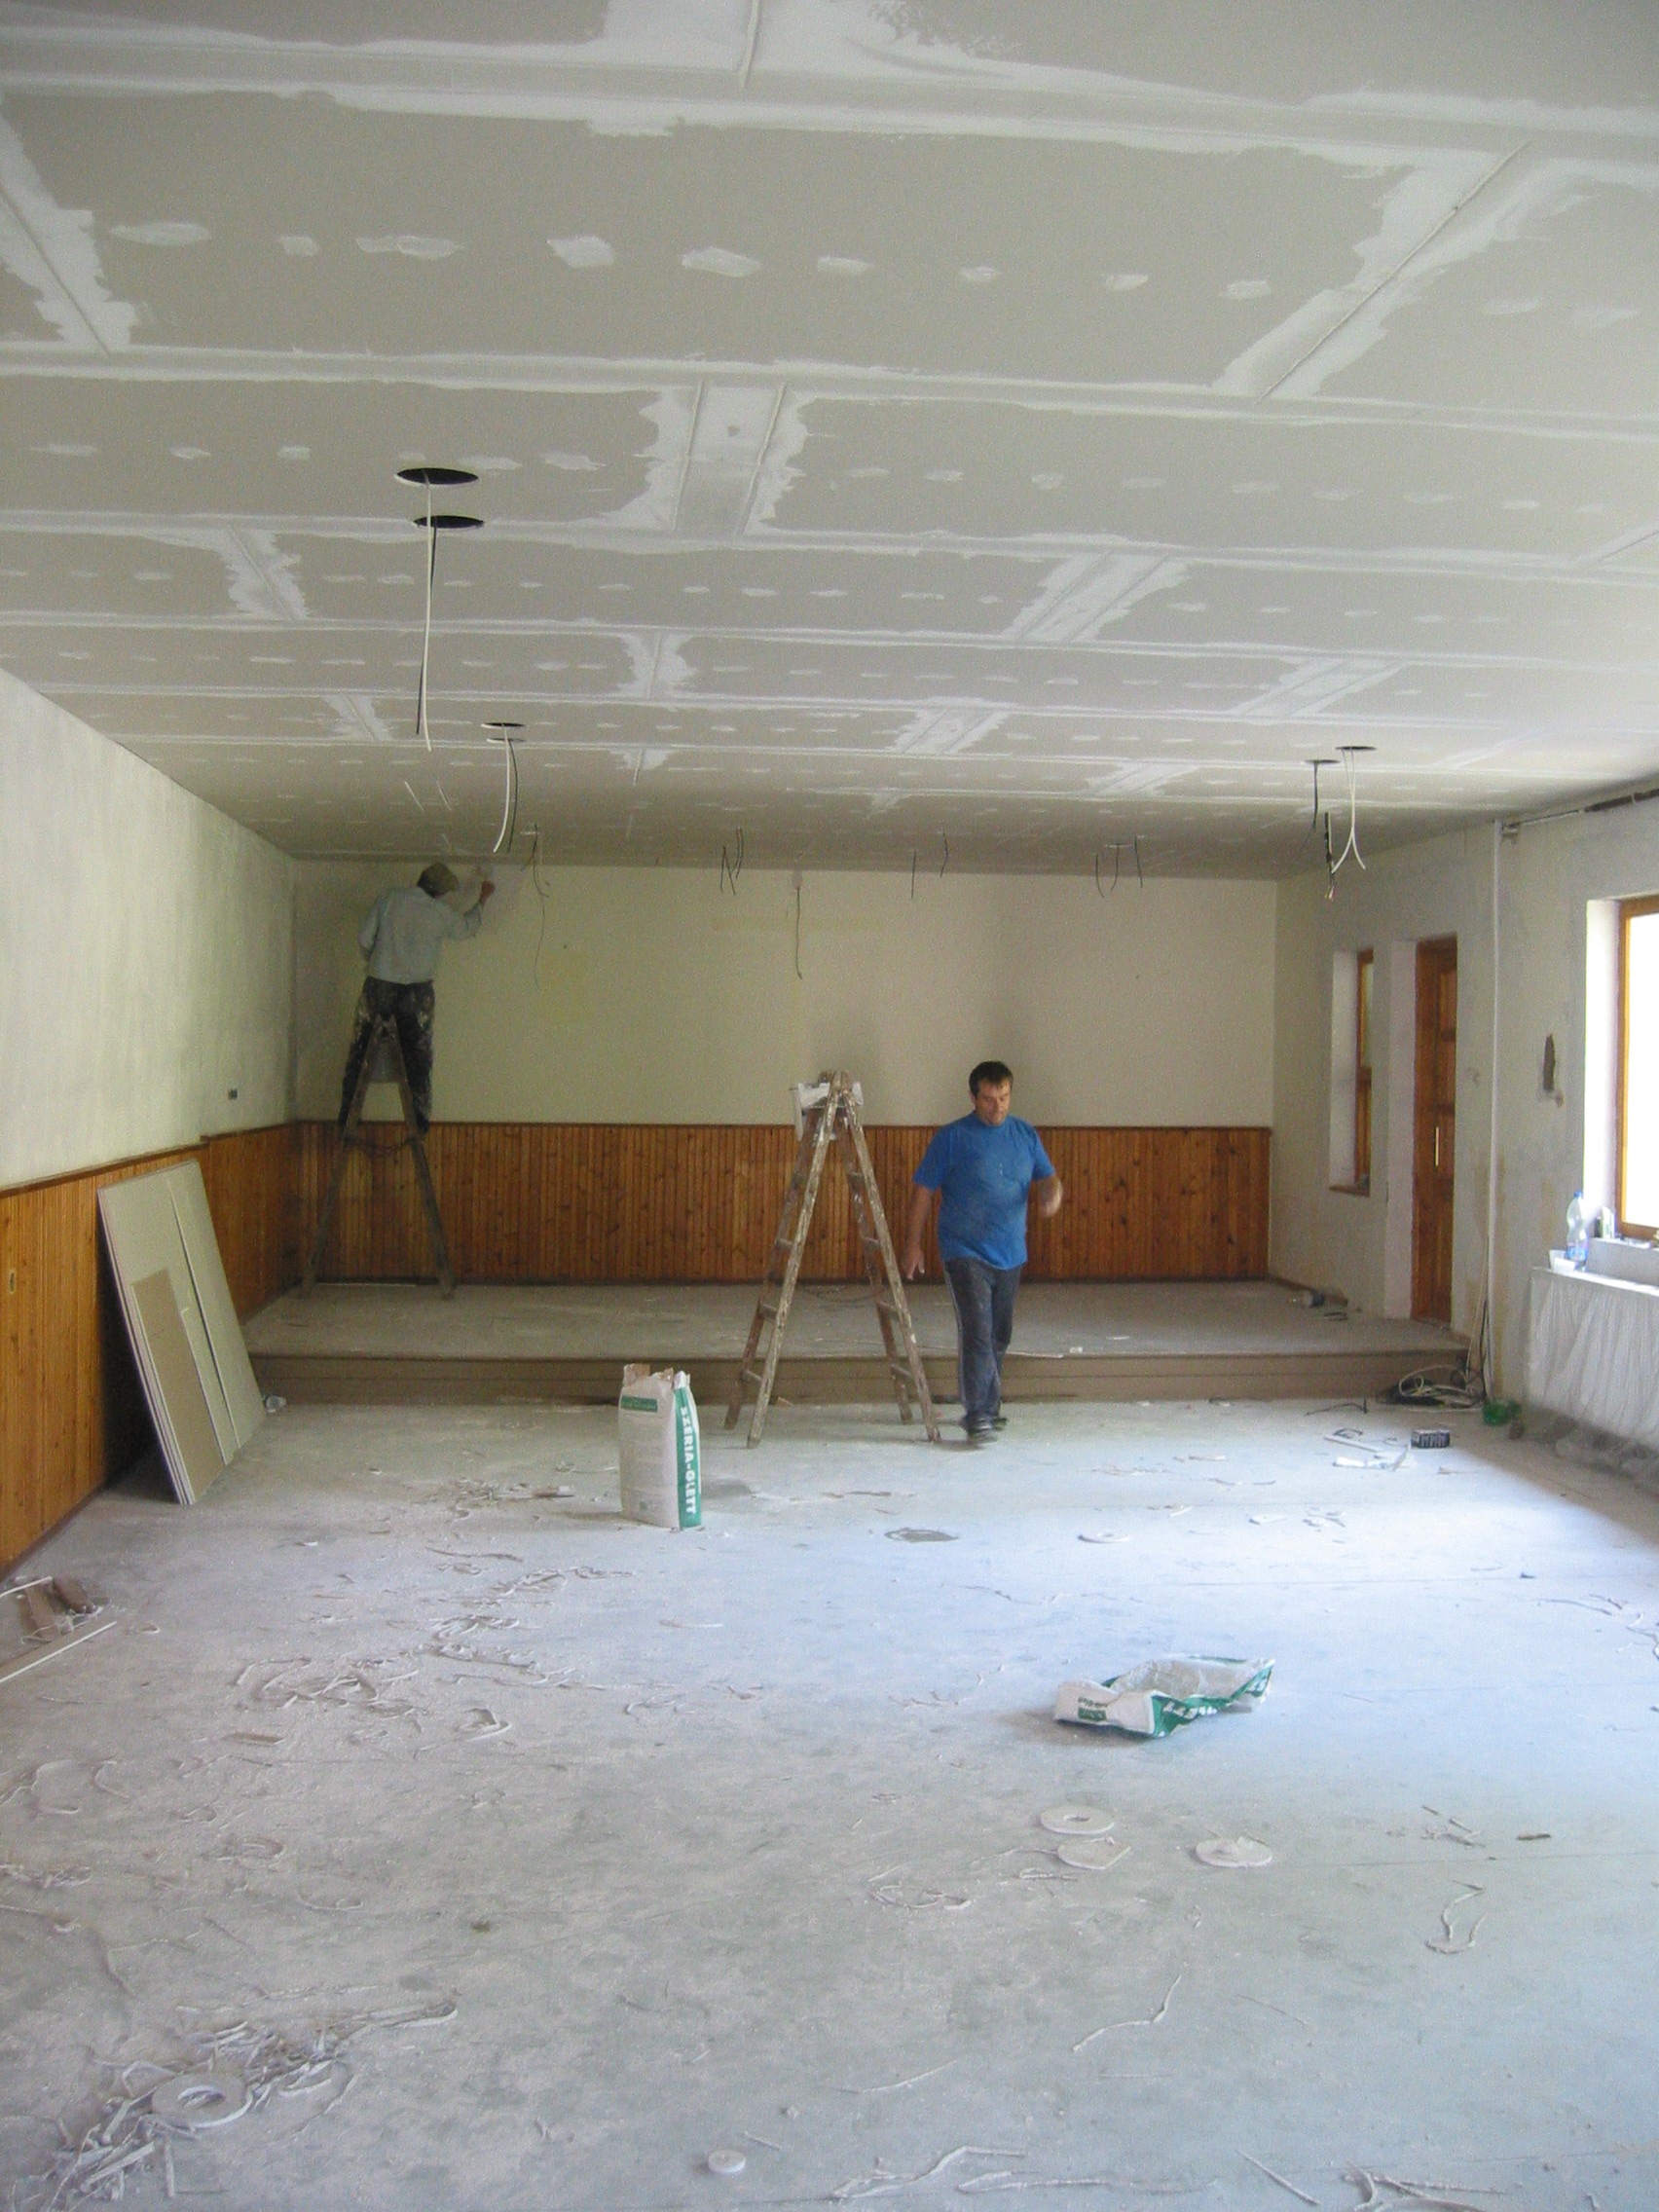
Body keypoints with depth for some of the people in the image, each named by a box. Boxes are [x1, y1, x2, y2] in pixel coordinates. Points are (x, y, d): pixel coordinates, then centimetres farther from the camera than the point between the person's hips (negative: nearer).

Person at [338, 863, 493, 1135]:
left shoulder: (388, 899, -1)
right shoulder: (440, 913, -2)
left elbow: (364, 938, 1)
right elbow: (468, 927, 17)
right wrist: (483, 899, 34)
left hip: (379, 987, 1)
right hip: (417, 992, -1)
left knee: (359, 1052, 10)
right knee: (418, 1056, 8)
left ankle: (347, 1114, 10)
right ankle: (420, 1118, 5)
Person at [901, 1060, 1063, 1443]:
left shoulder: (1025, 1135, 8)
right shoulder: (952, 1138, -6)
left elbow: (1047, 1177, 12)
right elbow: (923, 1191, -3)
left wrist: (1052, 1193, -13)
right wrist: (913, 1243, -5)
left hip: (1010, 1254, 5)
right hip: (966, 1253, -5)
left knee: (999, 1336, 14)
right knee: (977, 1334, -15)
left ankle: (987, 1409, 29)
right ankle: (977, 1417, -14)